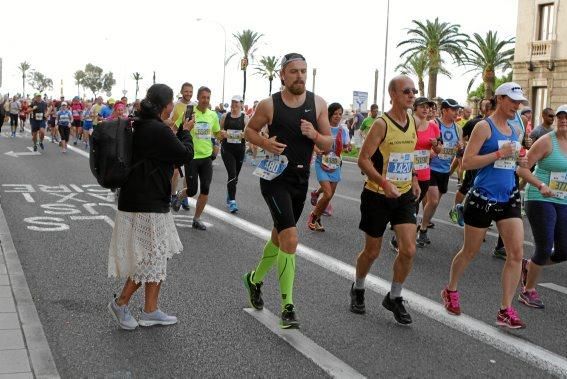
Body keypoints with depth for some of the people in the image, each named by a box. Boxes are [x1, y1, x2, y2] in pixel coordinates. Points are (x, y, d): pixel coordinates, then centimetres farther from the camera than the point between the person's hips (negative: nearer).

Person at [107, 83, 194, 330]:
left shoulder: (142, 127, 9)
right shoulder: (158, 130, -20)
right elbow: (185, 155, -12)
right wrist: (186, 132, 4)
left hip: (150, 201, 10)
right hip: (147, 206, -10)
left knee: (159, 257, 15)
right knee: (152, 258, 1)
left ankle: (150, 311, 22)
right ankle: (121, 303, 15)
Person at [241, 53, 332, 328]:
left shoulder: (318, 104, 1)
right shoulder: (269, 105, -7)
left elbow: (328, 145, 4)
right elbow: (249, 130, 8)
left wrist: (315, 135, -18)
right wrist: (265, 143, -13)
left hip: (301, 181, 5)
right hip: (275, 178, -5)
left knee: (280, 235, 20)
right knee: (290, 238, -18)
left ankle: (255, 279, 45)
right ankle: (288, 307, -11)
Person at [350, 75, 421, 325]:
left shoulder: (413, 123, 6)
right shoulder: (381, 124, -15)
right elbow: (363, 159, -19)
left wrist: (413, 178, 9)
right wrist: (384, 183, -30)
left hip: (404, 195, 5)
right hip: (377, 195, -5)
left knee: (408, 250, -7)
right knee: (372, 251, 8)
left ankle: (394, 298, 14)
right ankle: (357, 289, 36)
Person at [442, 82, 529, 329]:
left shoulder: (515, 131, 12)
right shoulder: (484, 127, -9)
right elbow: (467, 162, -16)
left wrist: (519, 162, 4)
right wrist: (500, 153, -21)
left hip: (508, 199, 6)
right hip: (483, 199, -6)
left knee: (517, 253, -5)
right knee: (470, 252, 8)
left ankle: (506, 310, 1)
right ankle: (450, 291, 33)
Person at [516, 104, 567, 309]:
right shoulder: (547, 141, -10)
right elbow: (522, 168, -13)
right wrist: (540, 185, -26)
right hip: (541, 200, -6)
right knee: (545, 249, -9)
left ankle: (528, 265, 31)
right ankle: (528, 291, 11)